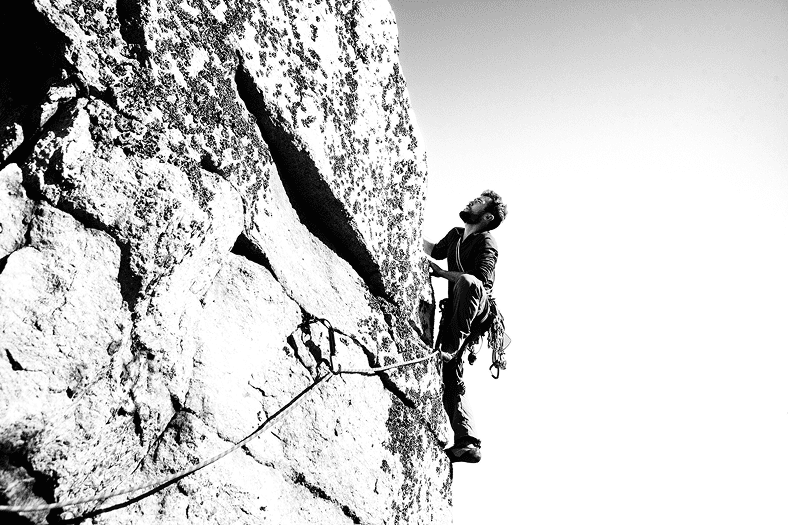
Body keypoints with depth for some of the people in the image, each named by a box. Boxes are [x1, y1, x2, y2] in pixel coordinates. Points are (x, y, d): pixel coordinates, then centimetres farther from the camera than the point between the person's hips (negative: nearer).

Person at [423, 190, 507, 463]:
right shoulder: (455, 235, 17)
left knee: (466, 281, -39)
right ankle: (467, 441, -6)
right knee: (451, 375, -3)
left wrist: (441, 272, -22)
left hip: (479, 308, -7)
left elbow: (480, 279, -23)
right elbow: (435, 251, 38)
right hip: (456, 312, 7)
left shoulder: (486, 243, -7)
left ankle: (453, 344, -35)